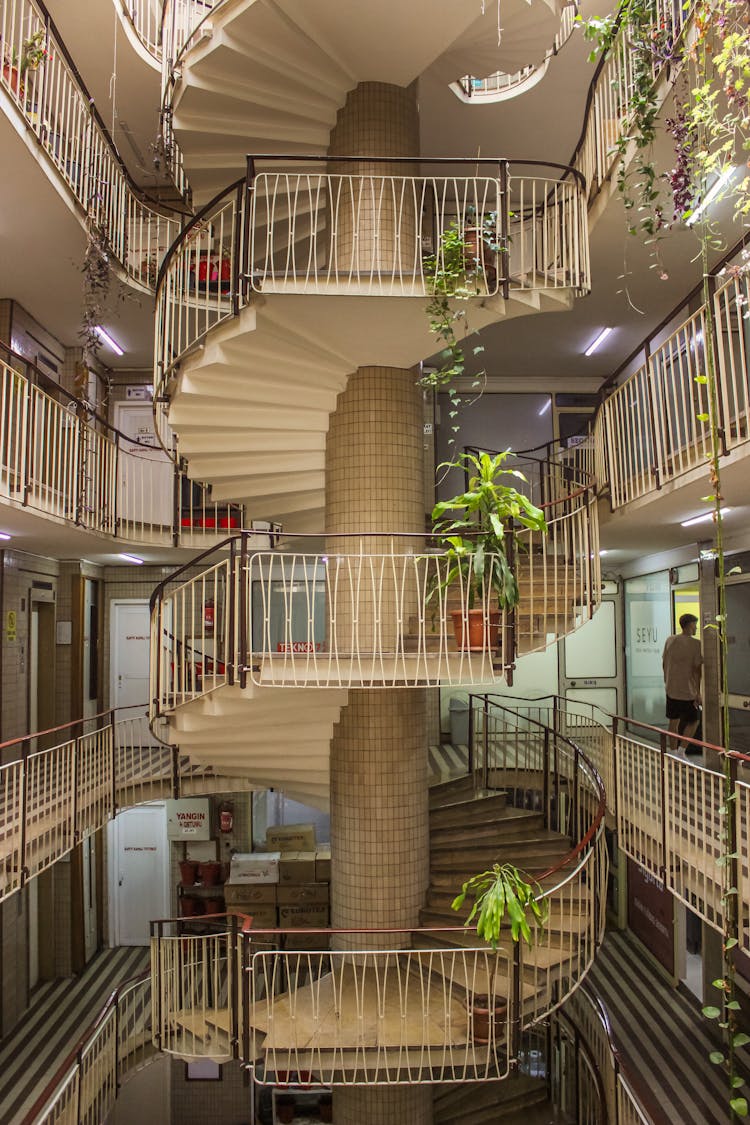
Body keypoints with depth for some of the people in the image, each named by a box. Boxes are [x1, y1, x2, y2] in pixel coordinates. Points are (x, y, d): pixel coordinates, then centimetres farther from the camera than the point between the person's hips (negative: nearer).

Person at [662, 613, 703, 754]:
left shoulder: (670, 640, 4)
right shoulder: (695, 644, -13)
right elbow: (696, 669, -15)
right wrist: (698, 692, -11)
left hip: (671, 689, 5)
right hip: (688, 690, -5)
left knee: (673, 721, 15)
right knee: (694, 721, 10)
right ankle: (681, 750, -2)